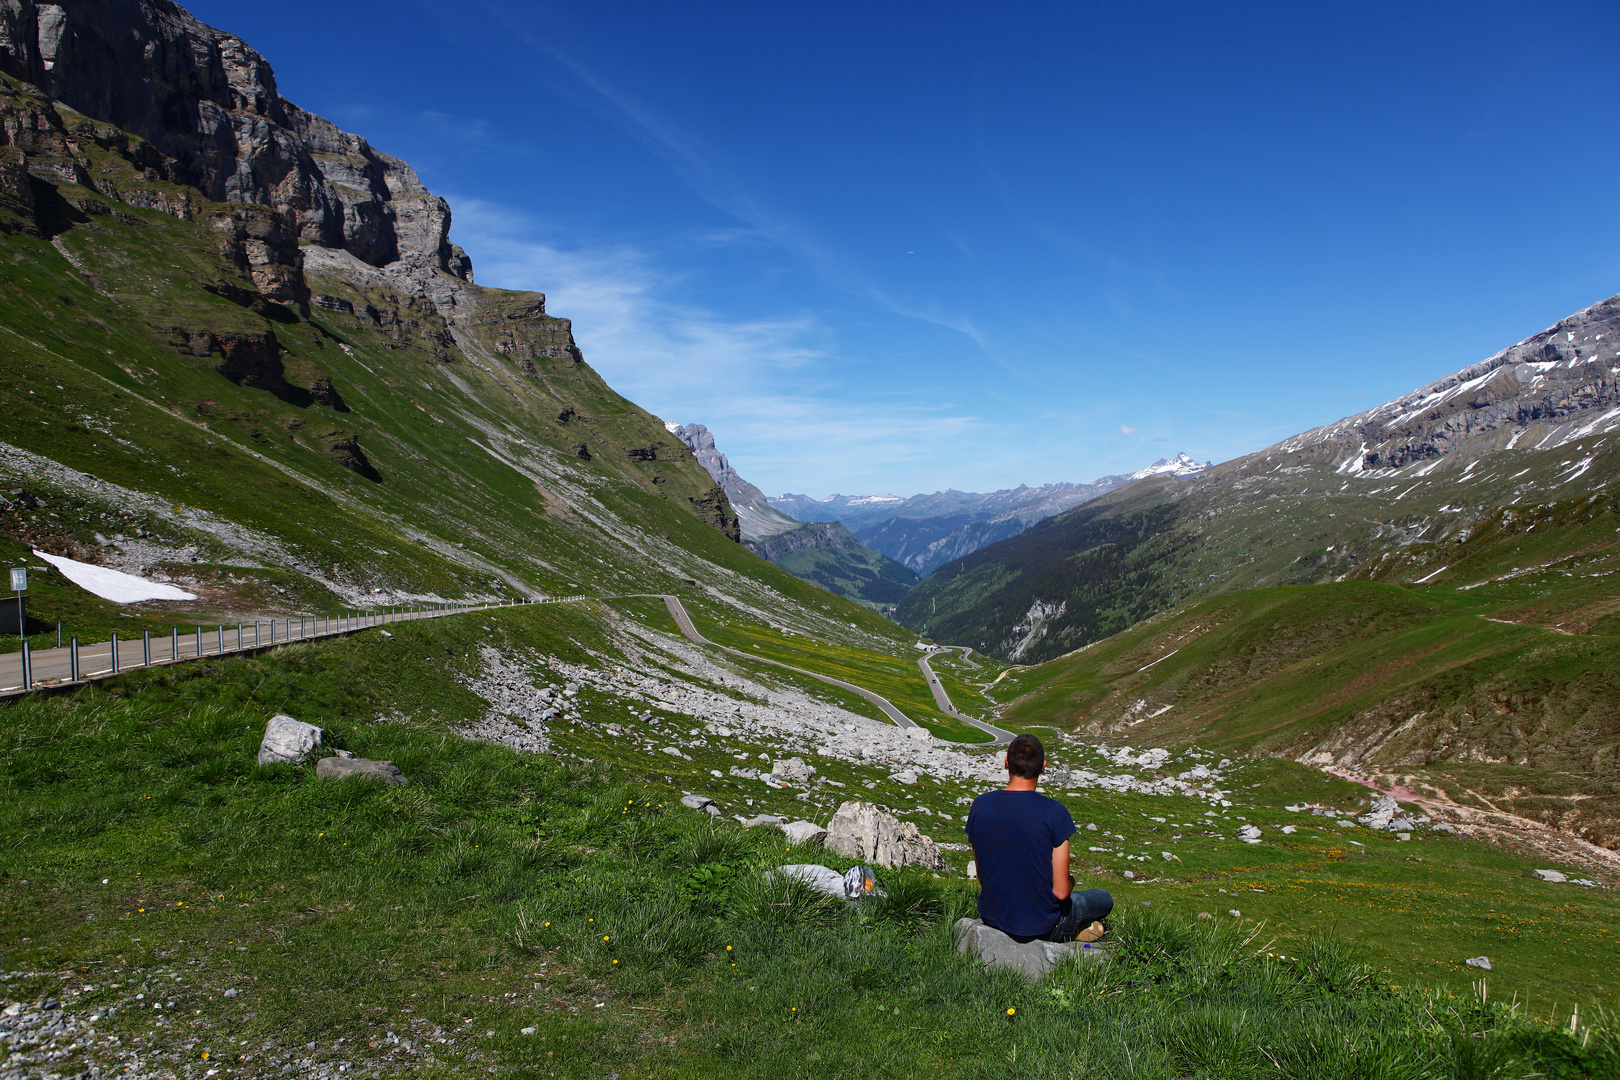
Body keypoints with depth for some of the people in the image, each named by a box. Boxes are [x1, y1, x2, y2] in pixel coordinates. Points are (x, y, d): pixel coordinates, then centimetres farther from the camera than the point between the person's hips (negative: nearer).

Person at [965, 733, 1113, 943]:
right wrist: (1069, 881, 5)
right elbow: (1061, 891, -16)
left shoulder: (980, 805, -8)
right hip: (1039, 926, -4)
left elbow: (981, 873, 3)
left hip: (990, 917, 4)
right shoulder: (1054, 812, -20)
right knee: (1104, 898, 23)